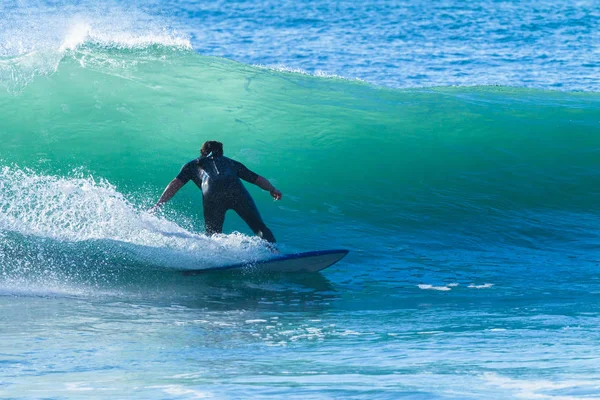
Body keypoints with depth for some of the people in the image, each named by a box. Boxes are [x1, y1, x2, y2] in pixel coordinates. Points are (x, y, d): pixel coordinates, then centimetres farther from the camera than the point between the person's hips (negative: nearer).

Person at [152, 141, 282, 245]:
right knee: (259, 227, 3)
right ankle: (273, 251, -21)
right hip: (235, 190, 1)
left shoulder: (193, 165, 35)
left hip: (211, 194, -1)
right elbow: (257, 178, 35)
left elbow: (175, 184, 23)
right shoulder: (231, 162, 40)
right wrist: (272, 189, 29)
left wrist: (157, 205, 20)